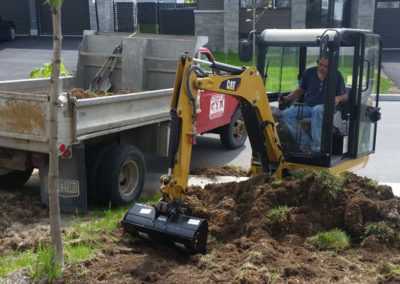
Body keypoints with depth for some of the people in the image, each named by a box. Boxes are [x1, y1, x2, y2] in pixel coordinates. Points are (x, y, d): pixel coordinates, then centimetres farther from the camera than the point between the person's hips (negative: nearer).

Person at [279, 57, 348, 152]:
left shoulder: (337, 76, -2)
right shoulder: (309, 73, 6)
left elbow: (345, 96, 3)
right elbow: (300, 90, 17)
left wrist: (338, 98, -21)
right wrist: (286, 98, 1)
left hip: (325, 108, -4)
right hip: (307, 107, 5)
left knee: (317, 110, -40)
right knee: (286, 113, -19)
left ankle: (316, 147, -36)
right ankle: (306, 144, -21)